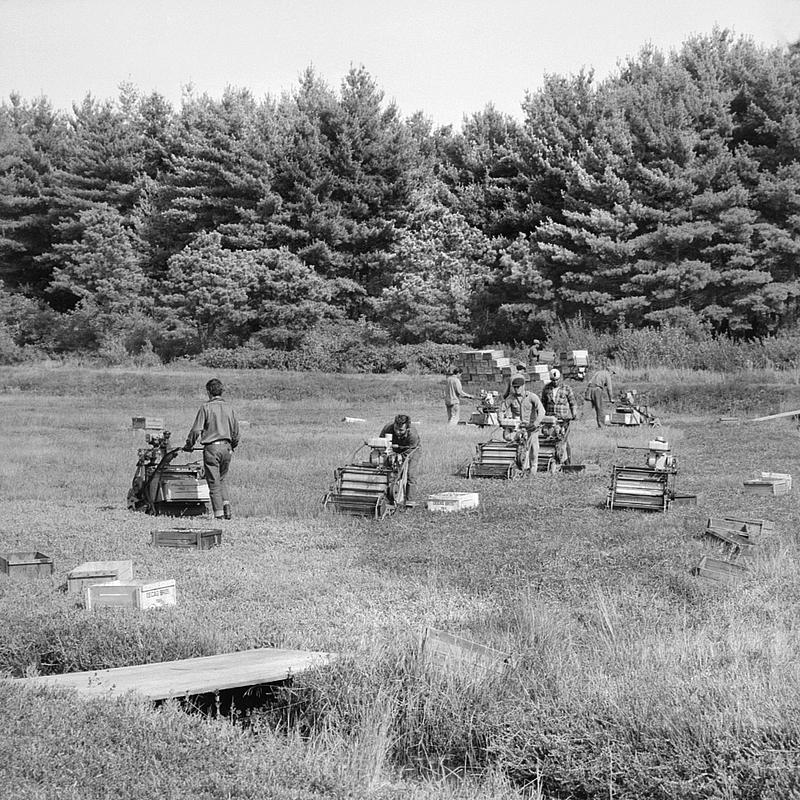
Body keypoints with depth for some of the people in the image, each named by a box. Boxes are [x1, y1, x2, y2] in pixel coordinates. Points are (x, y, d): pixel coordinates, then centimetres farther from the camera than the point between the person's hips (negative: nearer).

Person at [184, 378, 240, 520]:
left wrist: (189, 445, 5)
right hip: (226, 447, 5)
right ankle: (227, 506, 3)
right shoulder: (228, 408, 8)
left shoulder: (206, 407, -7)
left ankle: (219, 513, -2)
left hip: (211, 447, -5)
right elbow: (236, 432, 14)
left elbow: (196, 430, -9)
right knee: (223, 479, 20)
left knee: (214, 482, 1)